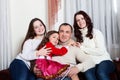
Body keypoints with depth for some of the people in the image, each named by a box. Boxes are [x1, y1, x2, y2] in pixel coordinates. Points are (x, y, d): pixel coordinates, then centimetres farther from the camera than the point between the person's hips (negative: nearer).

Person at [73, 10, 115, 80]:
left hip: (104, 61, -2)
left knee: (101, 73, -37)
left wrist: (82, 48, -7)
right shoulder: (79, 36, 17)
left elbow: (101, 51, -11)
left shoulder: (96, 32, 1)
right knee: (88, 74, -33)